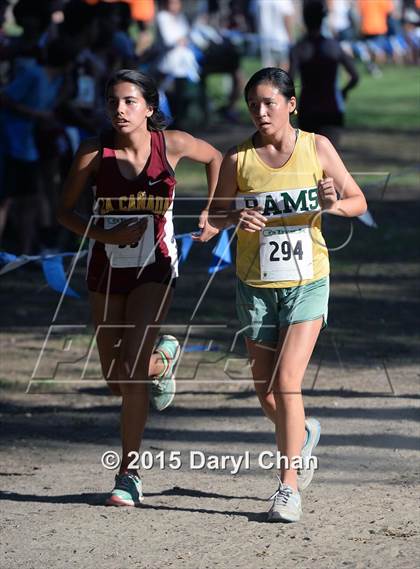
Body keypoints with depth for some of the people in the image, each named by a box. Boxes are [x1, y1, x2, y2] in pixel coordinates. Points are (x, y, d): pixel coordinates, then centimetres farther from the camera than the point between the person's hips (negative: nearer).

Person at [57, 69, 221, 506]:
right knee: (115, 379, 10)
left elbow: (215, 158, 11)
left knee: (133, 372, -16)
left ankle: (129, 474, -6)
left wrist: (211, 214, 5)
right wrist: (107, 235, -20)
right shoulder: (94, 152, -10)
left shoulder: (171, 144, -10)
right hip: (107, 268, 2)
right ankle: (163, 360, 46)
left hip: (154, 268, -2)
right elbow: (65, 211, -5)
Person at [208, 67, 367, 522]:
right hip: (256, 285, 2)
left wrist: (334, 204, -20)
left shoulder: (316, 148, -3)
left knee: (286, 384, -14)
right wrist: (235, 218, -17)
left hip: (306, 283, -2)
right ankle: (303, 435, 41)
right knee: (265, 392, 9)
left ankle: (289, 486, -7)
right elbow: (214, 214, 6)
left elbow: (358, 202, 3)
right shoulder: (238, 158, -3)